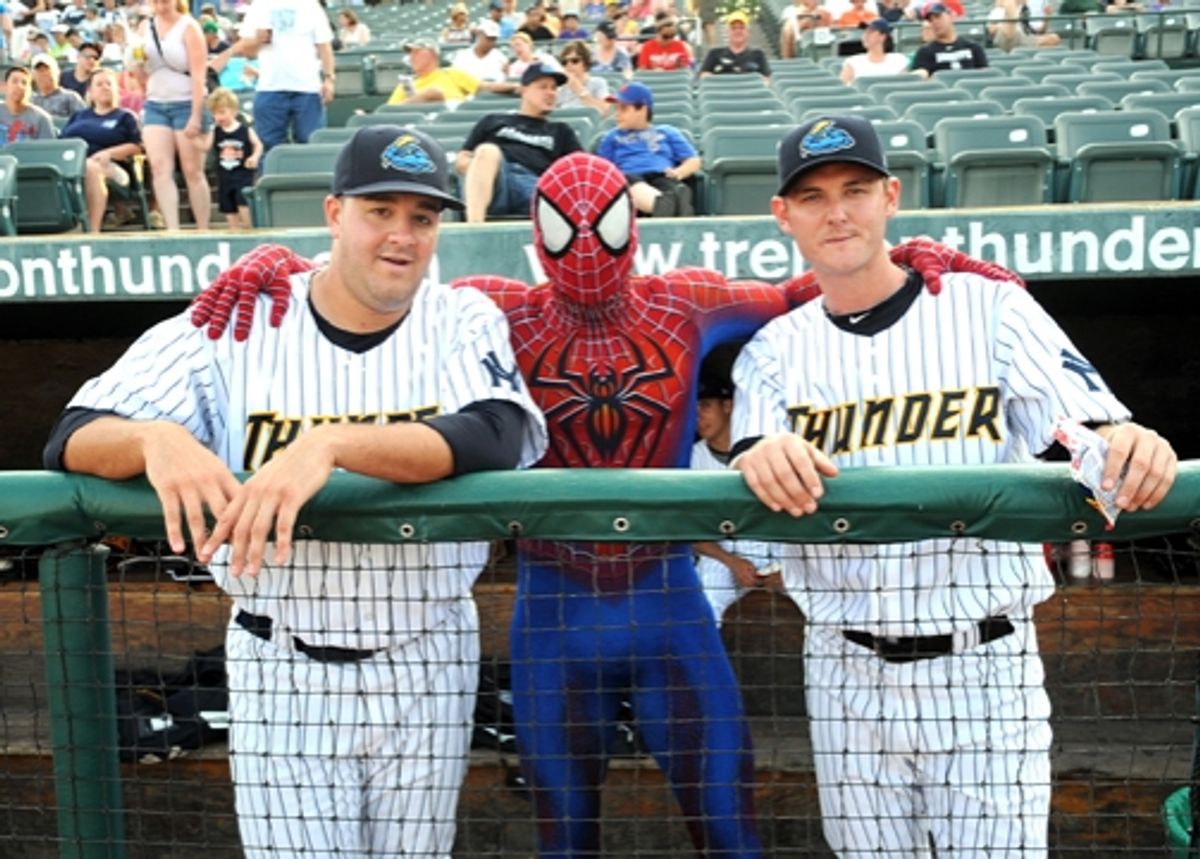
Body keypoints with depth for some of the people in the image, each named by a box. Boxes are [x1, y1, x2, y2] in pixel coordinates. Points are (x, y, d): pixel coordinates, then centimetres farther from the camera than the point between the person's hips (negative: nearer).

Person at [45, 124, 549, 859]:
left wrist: (330, 444, -40)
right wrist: (156, 439, -33)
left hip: (428, 666, 1)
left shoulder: (464, 323, -5)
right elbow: (73, 439, -9)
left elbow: (497, 437, -26)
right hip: (280, 670, 0)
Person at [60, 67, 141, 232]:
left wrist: (108, 153, -10)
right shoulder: (79, 116, 33)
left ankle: (94, 230, -45)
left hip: (106, 166, -3)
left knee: (90, 168, -41)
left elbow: (137, 146, 5)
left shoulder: (125, 117, 19)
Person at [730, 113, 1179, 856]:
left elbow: (1093, 433, -12)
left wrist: (1129, 445, -36)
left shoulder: (990, 308, -2)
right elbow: (747, 516, -7)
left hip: (985, 669, -2)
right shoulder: (775, 351, 5)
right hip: (846, 679, 3)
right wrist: (760, 462, -30)